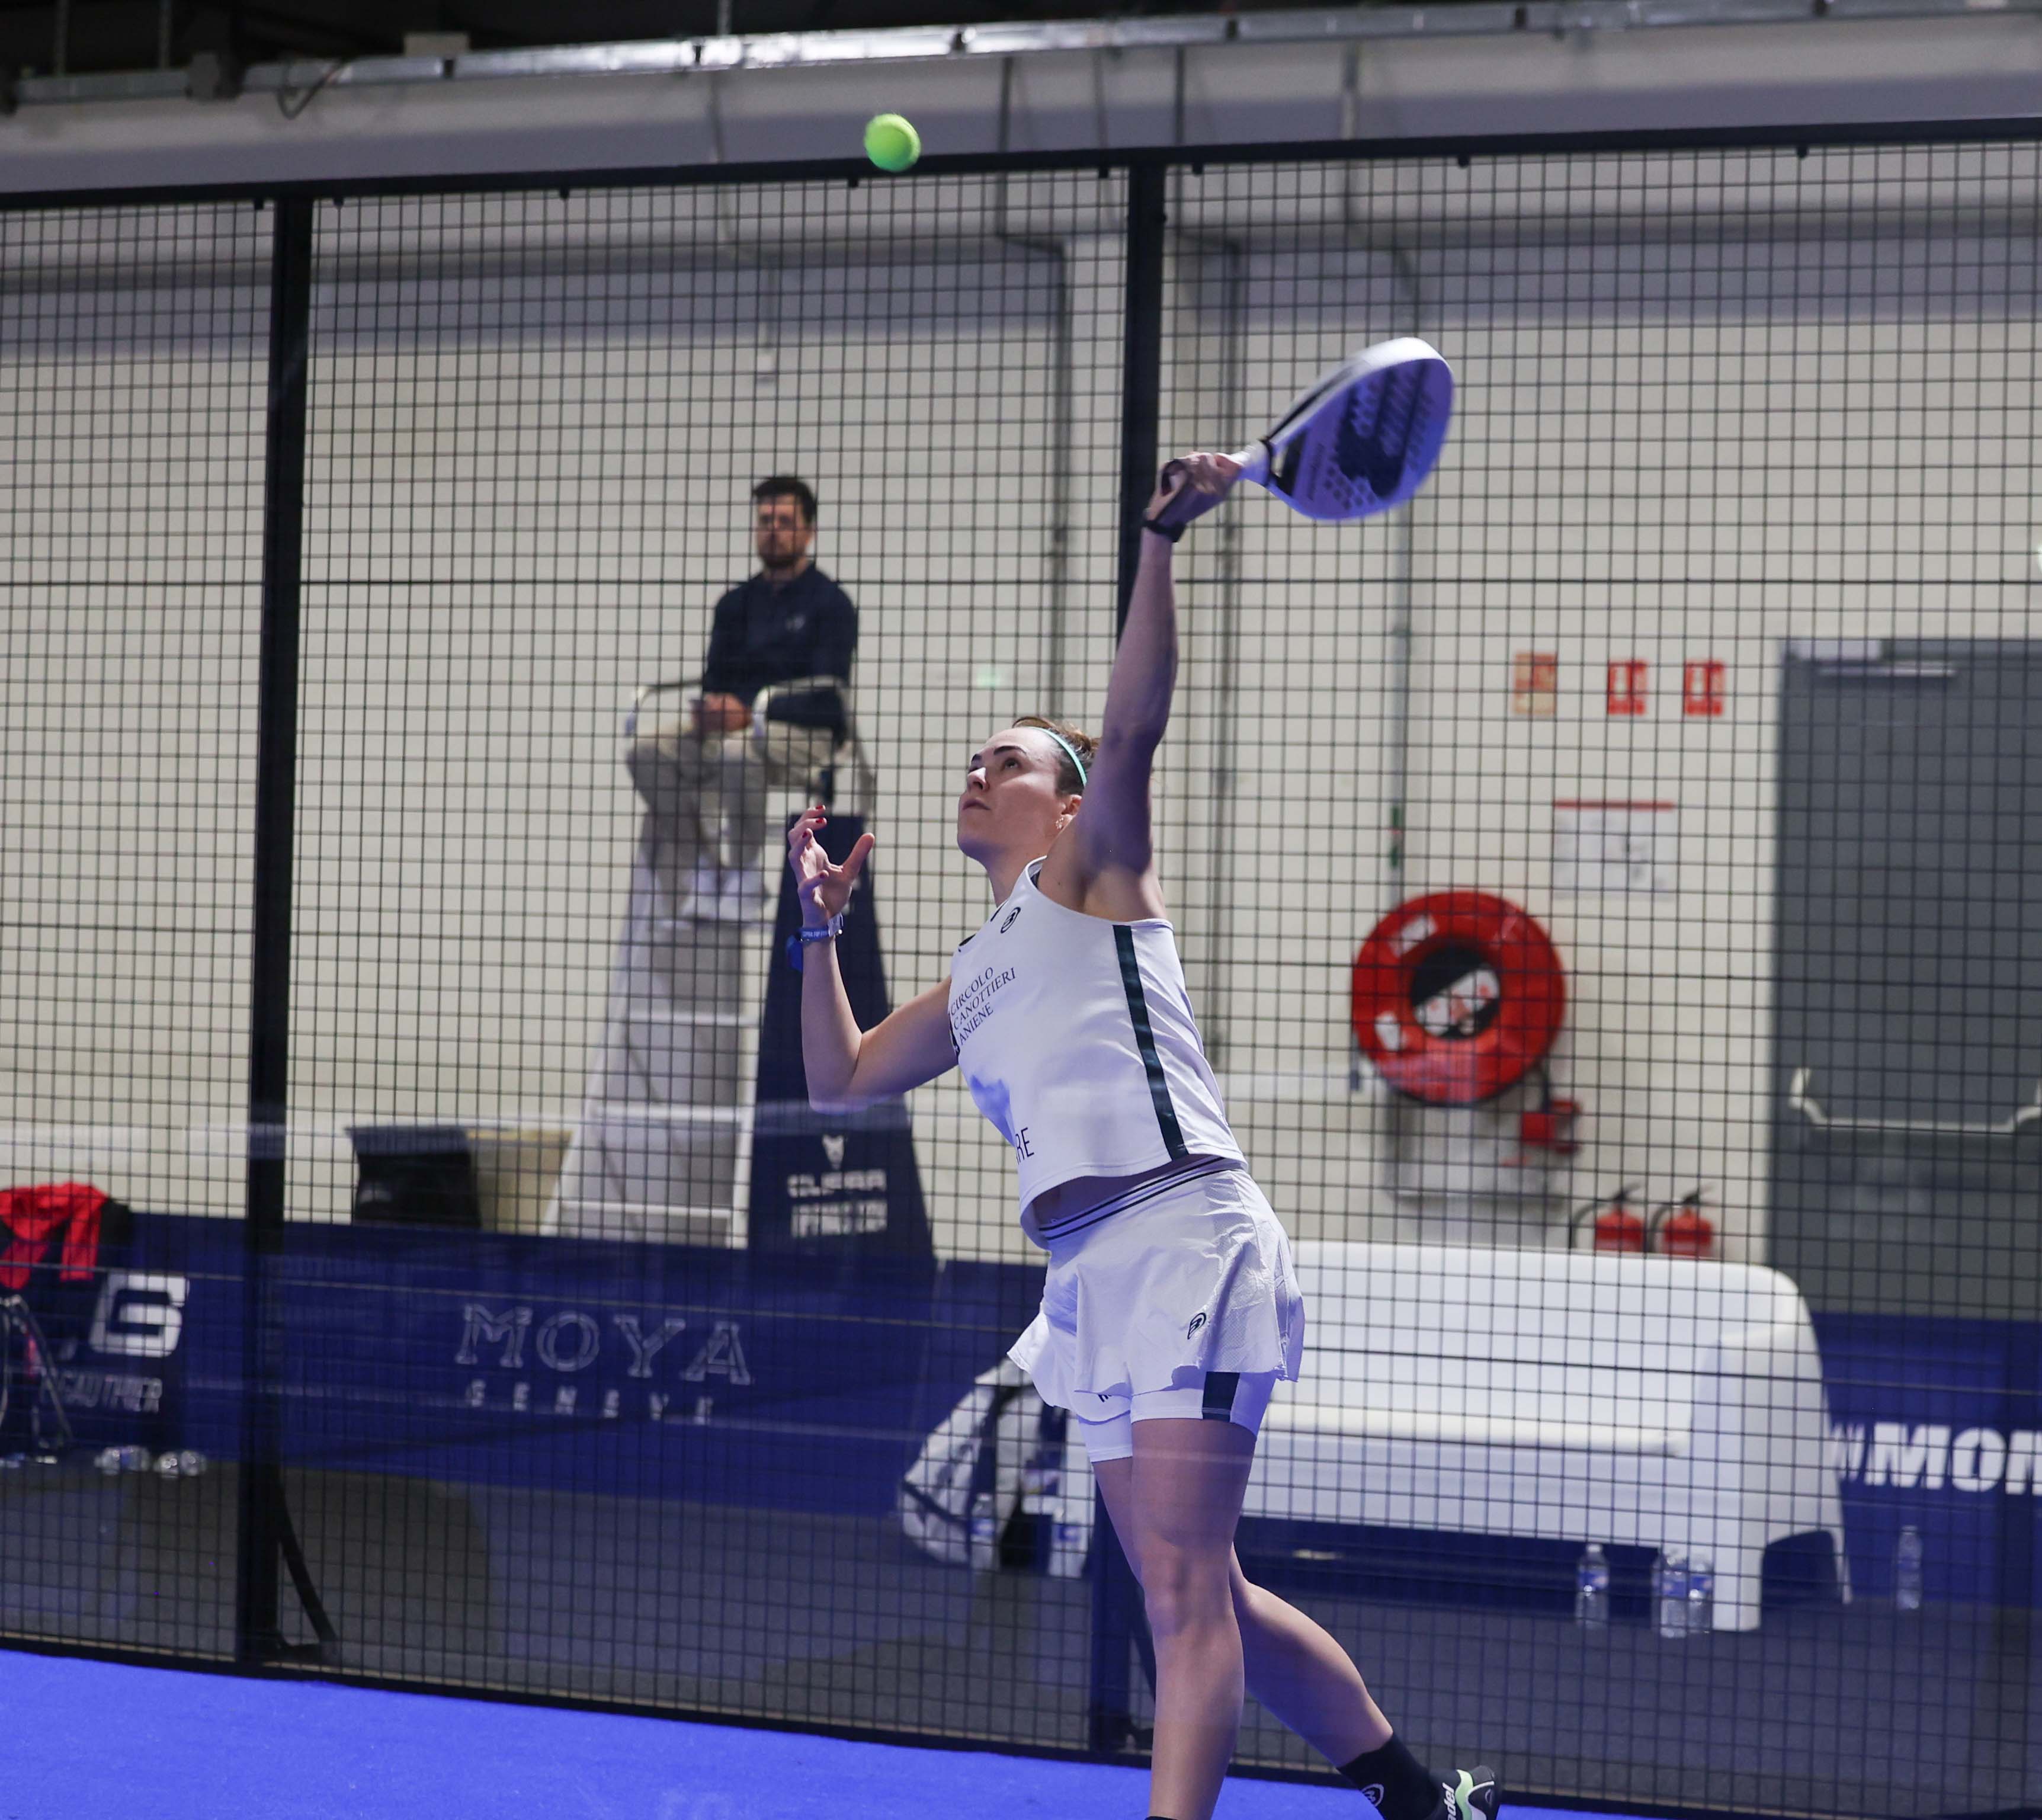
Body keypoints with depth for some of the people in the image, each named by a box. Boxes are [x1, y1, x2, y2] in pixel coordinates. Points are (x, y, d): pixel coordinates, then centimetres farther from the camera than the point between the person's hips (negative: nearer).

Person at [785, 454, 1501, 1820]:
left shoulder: (1091, 869, 9)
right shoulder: (974, 984, 29)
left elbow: (1134, 725, -7)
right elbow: (840, 1080, 35)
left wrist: (1161, 541, -19)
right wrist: (821, 929, 26)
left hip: (1183, 1230, -8)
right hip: (1090, 1272, 8)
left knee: (1185, 1586, -16)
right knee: (1201, 1599, 10)